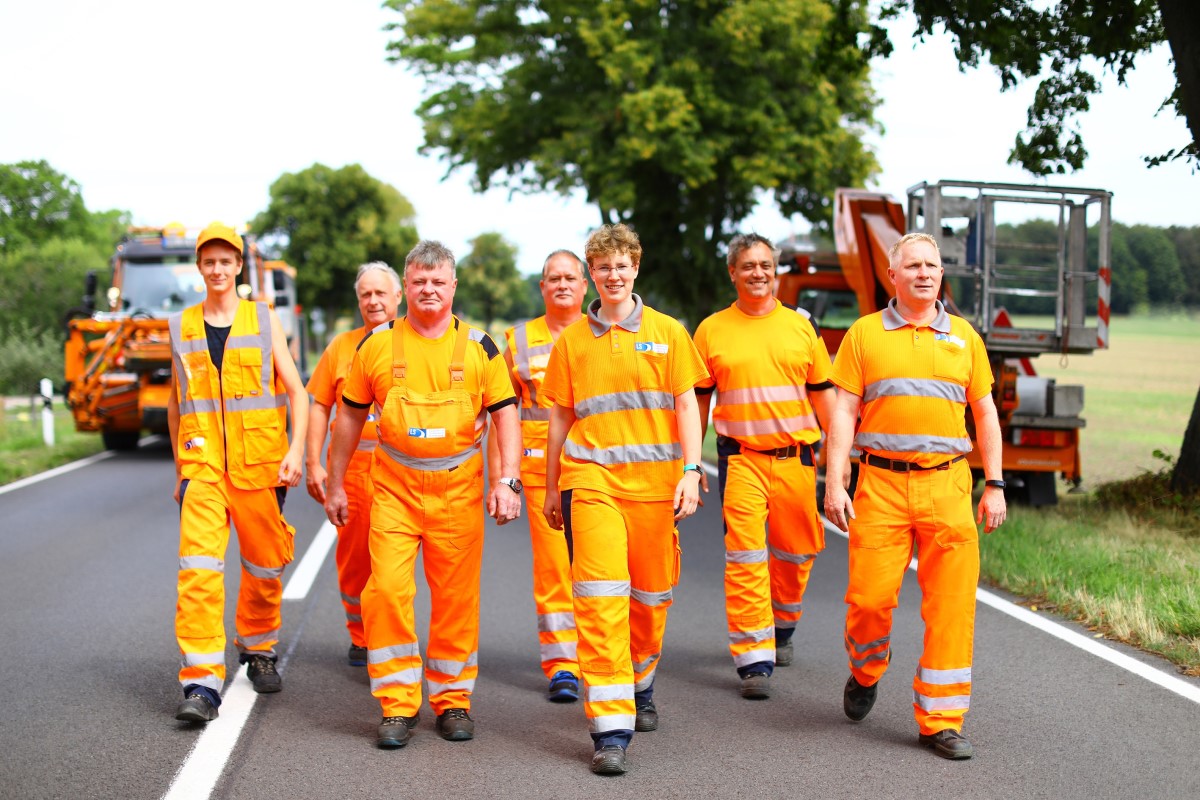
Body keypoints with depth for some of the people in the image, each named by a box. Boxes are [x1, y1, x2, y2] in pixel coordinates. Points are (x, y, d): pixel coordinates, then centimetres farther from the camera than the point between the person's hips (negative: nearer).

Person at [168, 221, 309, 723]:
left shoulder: (264, 320, 5)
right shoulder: (182, 327, 10)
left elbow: (296, 390, 3)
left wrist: (296, 448, -11)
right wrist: (179, 468, 17)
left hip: (260, 464, 0)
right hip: (202, 464, 0)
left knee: (265, 565, 10)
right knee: (199, 568, -14)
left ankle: (258, 650, 34)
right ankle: (201, 682, -15)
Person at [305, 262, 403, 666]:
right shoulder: (342, 346, 11)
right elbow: (319, 405, 10)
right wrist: (313, 463, 2)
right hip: (352, 464, 2)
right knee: (354, 557, 4)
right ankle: (361, 640, 18)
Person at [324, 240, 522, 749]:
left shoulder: (478, 347, 4)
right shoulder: (377, 345, 4)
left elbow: (505, 414, 4)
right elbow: (351, 416, 12)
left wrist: (508, 480, -8)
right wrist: (335, 484, 12)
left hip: (459, 488, 0)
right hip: (393, 487, 0)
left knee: (456, 596, 4)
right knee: (387, 589, -9)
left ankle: (452, 698, 19)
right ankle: (398, 705, 1)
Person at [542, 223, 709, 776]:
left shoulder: (667, 332, 7)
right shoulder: (571, 340, 9)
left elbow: (686, 406, 4)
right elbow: (561, 417, 15)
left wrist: (691, 472, -7)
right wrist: (551, 487, 17)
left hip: (654, 480, 1)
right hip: (590, 480, -1)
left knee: (652, 595, 10)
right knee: (601, 599, -11)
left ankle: (640, 688, 37)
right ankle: (611, 729, -11)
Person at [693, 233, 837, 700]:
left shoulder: (799, 326, 9)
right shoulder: (712, 330, 5)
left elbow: (822, 393, 12)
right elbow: (698, 400, 10)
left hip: (795, 457, 2)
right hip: (741, 458, -2)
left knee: (796, 552, 10)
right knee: (745, 559, -9)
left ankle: (782, 627, 37)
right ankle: (755, 660, -7)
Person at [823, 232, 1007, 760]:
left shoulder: (963, 336, 13)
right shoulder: (864, 334, 7)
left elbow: (985, 413, 16)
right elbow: (844, 411, 4)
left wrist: (994, 485, 10)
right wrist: (834, 484, -4)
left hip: (947, 484, 2)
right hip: (881, 484, -2)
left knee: (951, 604, -2)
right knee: (869, 596, -5)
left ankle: (940, 721, 7)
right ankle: (865, 673, 28)